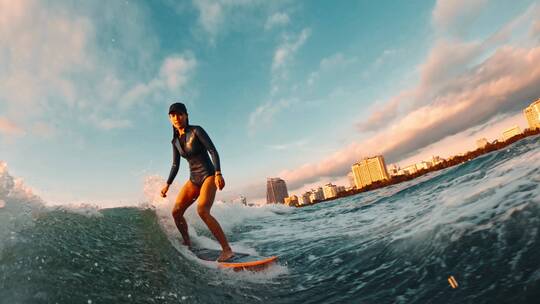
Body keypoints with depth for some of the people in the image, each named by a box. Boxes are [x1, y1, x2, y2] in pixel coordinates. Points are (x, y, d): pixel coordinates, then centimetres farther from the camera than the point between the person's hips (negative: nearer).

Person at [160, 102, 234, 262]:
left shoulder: (196, 131, -6)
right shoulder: (175, 141, 12)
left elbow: (213, 151, -14)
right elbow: (175, 165, 20)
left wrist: (218, 173, -26)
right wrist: (167, 184, 16)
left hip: (208, 175, -7)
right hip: (193, 179, 7)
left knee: (202, 210, -26)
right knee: (176, 212, -1)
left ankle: (227, 249, -23)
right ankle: (187, 244, 19)